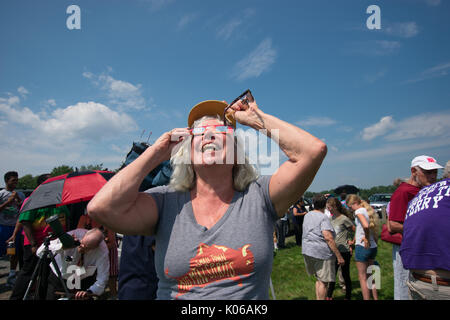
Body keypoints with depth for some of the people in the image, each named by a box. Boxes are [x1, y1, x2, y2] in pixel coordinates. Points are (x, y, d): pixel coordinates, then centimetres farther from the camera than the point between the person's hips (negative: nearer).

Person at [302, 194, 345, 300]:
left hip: (307, 251, 7)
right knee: (323, 281, 3)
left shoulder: (307, 215, 10)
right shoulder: (323, 218, -13)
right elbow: (328, 238, -22)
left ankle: (318, 298, 26)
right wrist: (339, 256, -18)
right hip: (321, 253, -7)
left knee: (319, 279, 21)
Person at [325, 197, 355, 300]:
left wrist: (352, 242, -4)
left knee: (345, 274, 8)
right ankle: (329, 296, 22)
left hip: (344, 252, -6)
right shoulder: (332, 218, 6)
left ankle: (348, 296, 24)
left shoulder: (344, 219, -14)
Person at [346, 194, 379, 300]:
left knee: (362, 277, 4)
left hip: (363, 247, -8)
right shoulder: (369, 210, 12)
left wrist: (367, 239, -16)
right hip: (373, 247, 9)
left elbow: (366, 226, -30)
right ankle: (375, 298, 28)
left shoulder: (359, 211, -12)